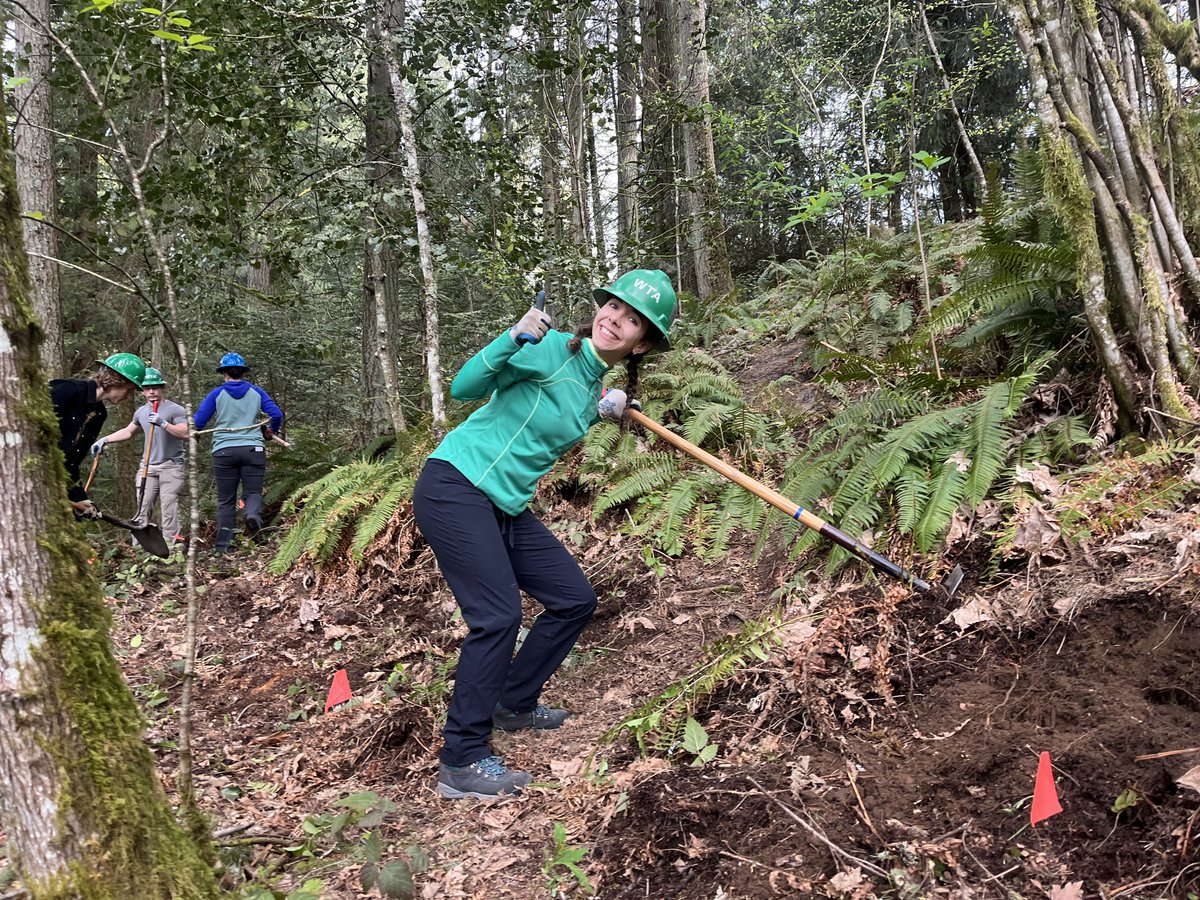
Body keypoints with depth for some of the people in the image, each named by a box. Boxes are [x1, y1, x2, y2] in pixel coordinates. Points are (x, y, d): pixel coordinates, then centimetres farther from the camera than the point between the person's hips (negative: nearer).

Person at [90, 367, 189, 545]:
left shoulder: (175, 410, -5)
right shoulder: (141, 412, 15)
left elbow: (186, 434, -19)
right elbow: (128, 431, 32)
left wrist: (163, 424, -28)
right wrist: (104, 440, 26)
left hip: (171, 466, -6)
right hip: (147, 466, 6)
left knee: (169, 507, -13)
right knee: (142, 508, 1)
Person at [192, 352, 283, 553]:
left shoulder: (217, 394, 3)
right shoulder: (256, 392, 7)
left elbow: (198, 421, 0)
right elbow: (276, 415, 1)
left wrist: (194, 434, 22)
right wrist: (273, 430, 22)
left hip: (224, 451, 0)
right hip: (253, 449, 0)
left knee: (225, 499, 8)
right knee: (253, 491, 6)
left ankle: (223, 543, 5)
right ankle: (253, 514, -28)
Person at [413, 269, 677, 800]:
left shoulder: (595, 390, 10)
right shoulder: (552, 349, -14)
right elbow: (464, 388, -19)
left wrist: (600, 415, 9)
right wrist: (514, 337, -34)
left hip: (507, 508, 9)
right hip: (455, 485, -9)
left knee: (575, 599, 10)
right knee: (498, 614, -19)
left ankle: (514, 705, 27)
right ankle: (462, 764, -9)